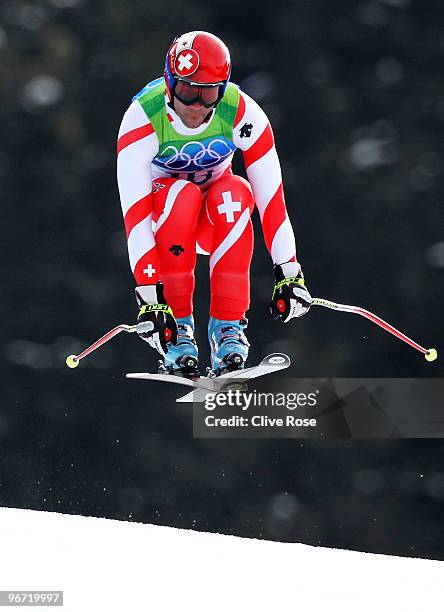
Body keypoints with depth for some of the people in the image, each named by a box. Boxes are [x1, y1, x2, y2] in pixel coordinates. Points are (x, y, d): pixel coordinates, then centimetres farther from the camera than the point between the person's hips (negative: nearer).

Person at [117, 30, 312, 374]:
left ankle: (228, 326, -28)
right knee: (182, 193, -35)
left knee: (235, 193, -33)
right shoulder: (142, 119, -29)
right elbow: (134, 212, -35)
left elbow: (271, 195, -22)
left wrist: (289, 272, -28)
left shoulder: (241, 112, -24)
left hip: (216, 217, 2)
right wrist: (149, 295, -43)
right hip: (163, 212, -1)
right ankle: (178, 326, -27)